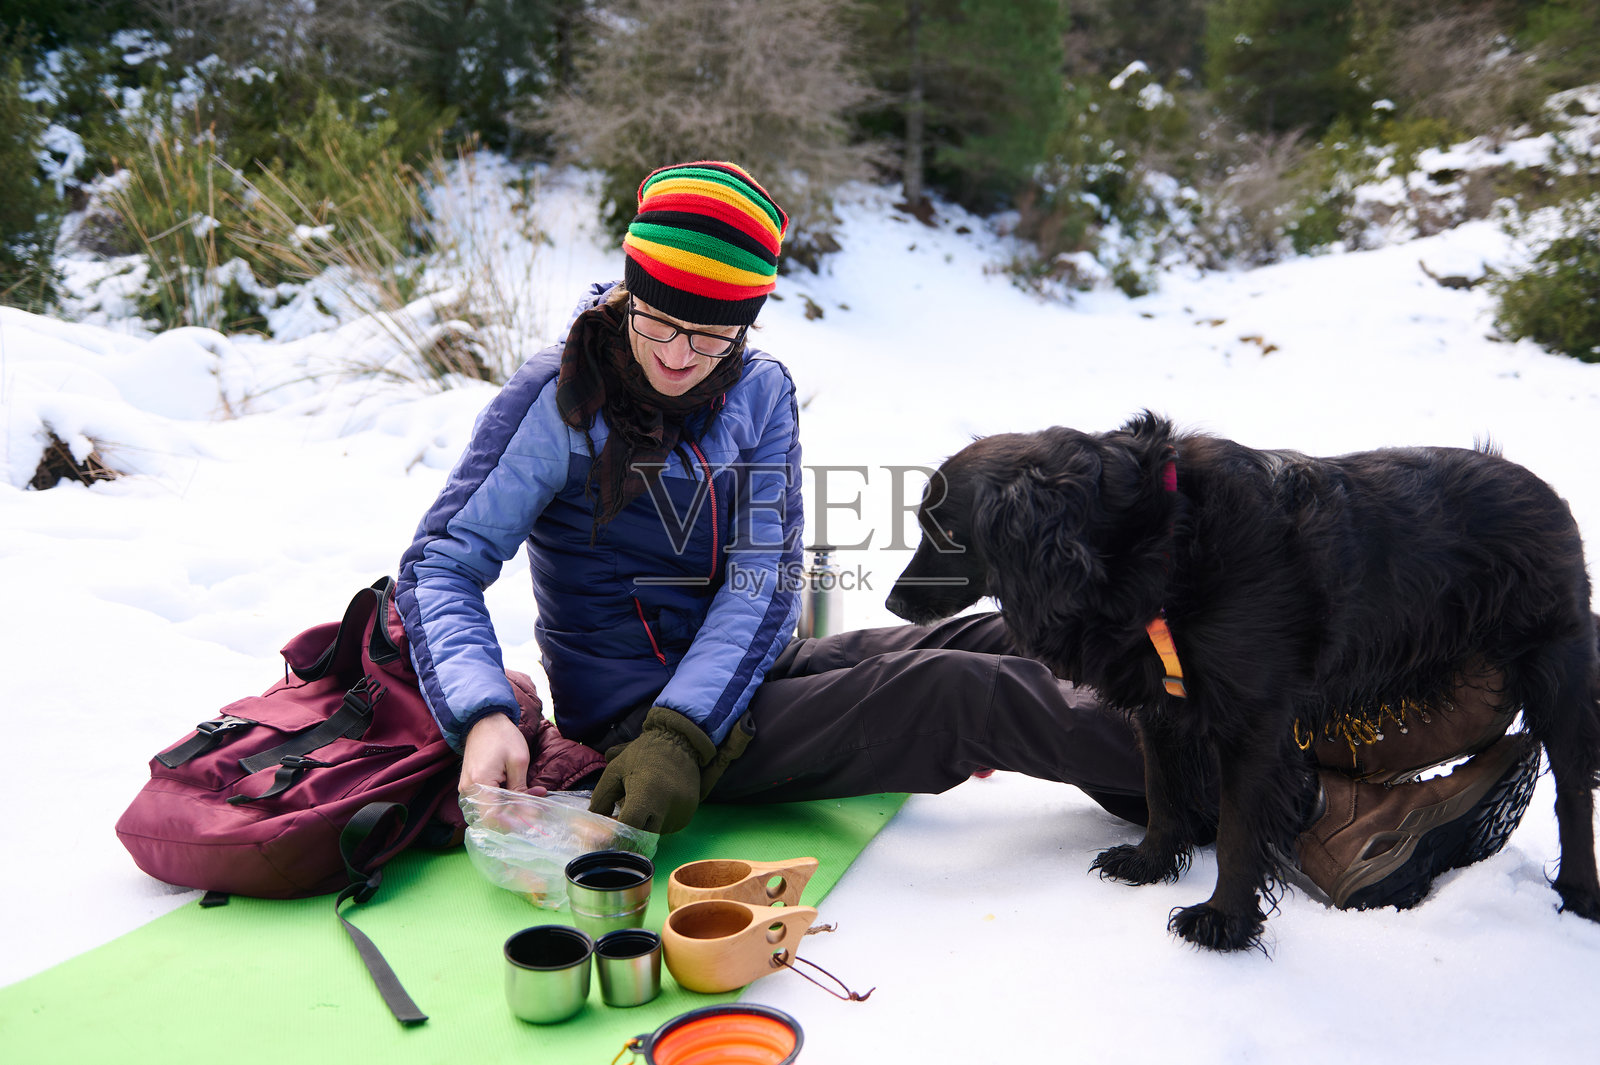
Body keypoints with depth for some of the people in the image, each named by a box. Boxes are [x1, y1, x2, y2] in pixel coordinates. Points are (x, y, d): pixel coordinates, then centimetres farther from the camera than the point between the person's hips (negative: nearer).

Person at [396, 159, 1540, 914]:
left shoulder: (759, 392, 0)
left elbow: (762, 584, -8)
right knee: (960, 693, -24)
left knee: (1000, 640, -16)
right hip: (631, 713, -5)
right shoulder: (557, 403, -12)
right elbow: (442, 565, -15)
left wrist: (684, 727, -24)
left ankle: (1313, 739, -21)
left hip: (743, 672, 5)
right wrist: (484, 716, -35)